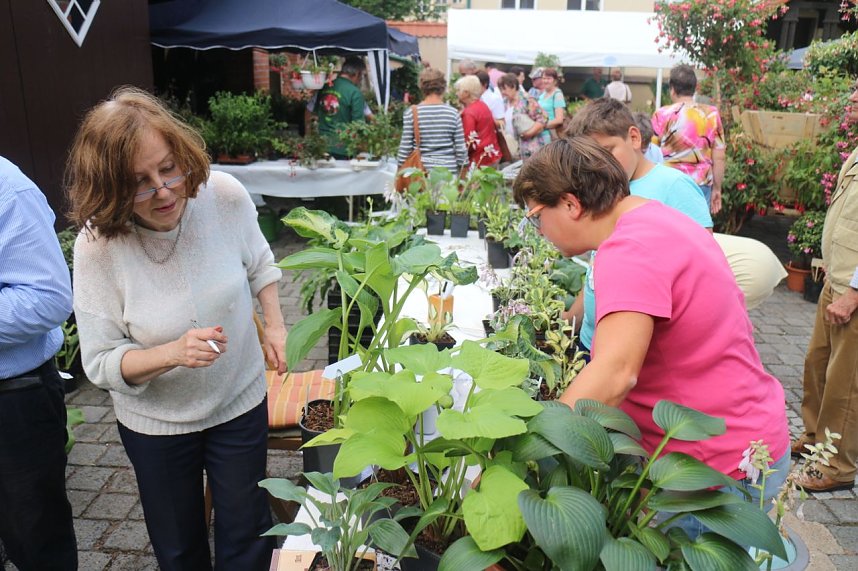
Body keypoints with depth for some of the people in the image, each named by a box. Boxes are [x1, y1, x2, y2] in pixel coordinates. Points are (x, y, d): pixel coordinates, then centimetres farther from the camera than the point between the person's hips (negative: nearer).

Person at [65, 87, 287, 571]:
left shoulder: (225, 196, -20)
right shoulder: (99, 246, -24)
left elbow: (259, 262, 2)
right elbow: (100, 363, -18)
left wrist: (275, 326, -4)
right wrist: (173, 353, -34)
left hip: (241, 403, 1)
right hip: (155, 424, 0)